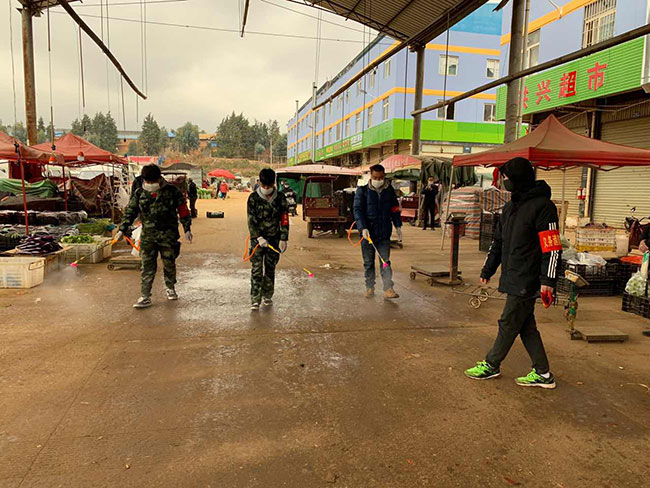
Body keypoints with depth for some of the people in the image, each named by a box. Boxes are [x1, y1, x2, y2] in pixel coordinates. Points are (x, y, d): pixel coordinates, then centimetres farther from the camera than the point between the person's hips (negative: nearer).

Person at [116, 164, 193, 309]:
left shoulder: (172, 191, -3)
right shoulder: (139, 193, 3)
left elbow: (183, 210, 2)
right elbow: (130, 212, 6)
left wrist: (187, 229, 1)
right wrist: (123, 230, -1)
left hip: (168, 234, -1)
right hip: (147, 235, 2)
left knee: (169, 263, 10)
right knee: (147, 266, 0)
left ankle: (171, 288, 32)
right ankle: (145, 297, 4)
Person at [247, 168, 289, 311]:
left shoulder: (280, 197, 0)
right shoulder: (253, 198, -3)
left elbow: (285, 219, 2)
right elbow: (251, 220, -6)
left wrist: (283, 239, -3)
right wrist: (258, 237, -17)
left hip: (274, 239, 2)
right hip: (257, 238, -1)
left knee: (270, 269, 10)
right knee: (256, 269, -6)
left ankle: (267, 296, 25)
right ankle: (255, 300, -2)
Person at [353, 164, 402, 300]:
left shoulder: (389, 190, 6)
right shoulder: (362, 190, -4)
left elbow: (395, 209, 16)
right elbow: (357, 210, -8)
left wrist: (398, 225, 11)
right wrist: (363, 228, -19)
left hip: (384, 233, 2)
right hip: (367, 232, -1)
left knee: (385, 262, -1)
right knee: (368, 262, 9)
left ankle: (388, 290, -1)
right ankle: (369, 287, 22)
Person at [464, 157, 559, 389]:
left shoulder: (542, 206, -13)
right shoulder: (511, 206, 15)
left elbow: (552, 247, -17)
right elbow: (499, 241, 21)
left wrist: (547, 280, -22)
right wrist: (488, 270, 24)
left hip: (527, 281, -9)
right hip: (513, 278, 9)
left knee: (509, 323, 3)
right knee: (526, 326, 12)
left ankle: (491, 365, 18)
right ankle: (543, 374, 22)